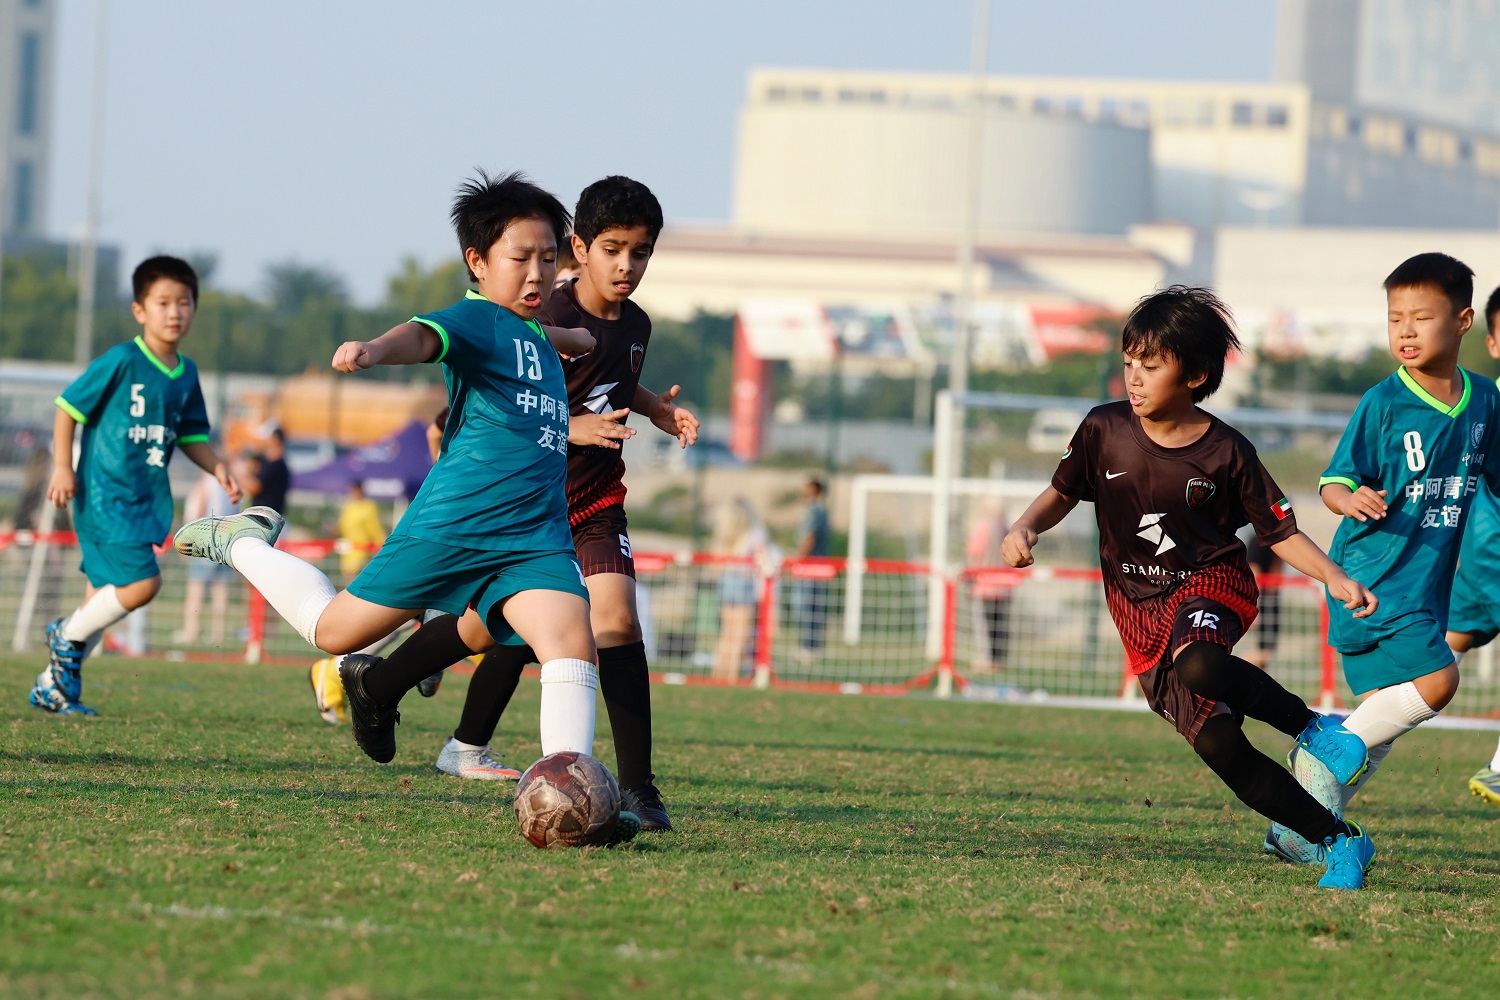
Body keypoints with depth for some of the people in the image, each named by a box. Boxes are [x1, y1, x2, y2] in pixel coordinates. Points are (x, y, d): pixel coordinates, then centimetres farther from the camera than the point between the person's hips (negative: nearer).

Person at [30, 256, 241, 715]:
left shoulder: (186, 374, 8)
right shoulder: (121, 362, -12)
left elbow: (191, 435, 19)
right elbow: (68, 407, -6)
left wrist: (217, 468, 2)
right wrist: (62, 467, -11)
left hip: (146, 499, 7)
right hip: (104, 493, -7)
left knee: (107, 593, 10)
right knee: (142, 582, -19)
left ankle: (54, 686, 20)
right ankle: (68, 635, 5)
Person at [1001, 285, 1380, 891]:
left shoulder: (1226, 453, -9)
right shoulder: (1104, 431, -3)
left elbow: (1280, 532, -1)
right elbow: (1062, 493, 13)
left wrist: (1336, 579, -16)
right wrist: (1025, 529, -7)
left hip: (1210, 584, -3)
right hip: (1140, 610, 3)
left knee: (1197, 665, -40)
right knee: (1218, 744, -12)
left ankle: (1313, 726, -16)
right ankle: (1340, 842, -4)